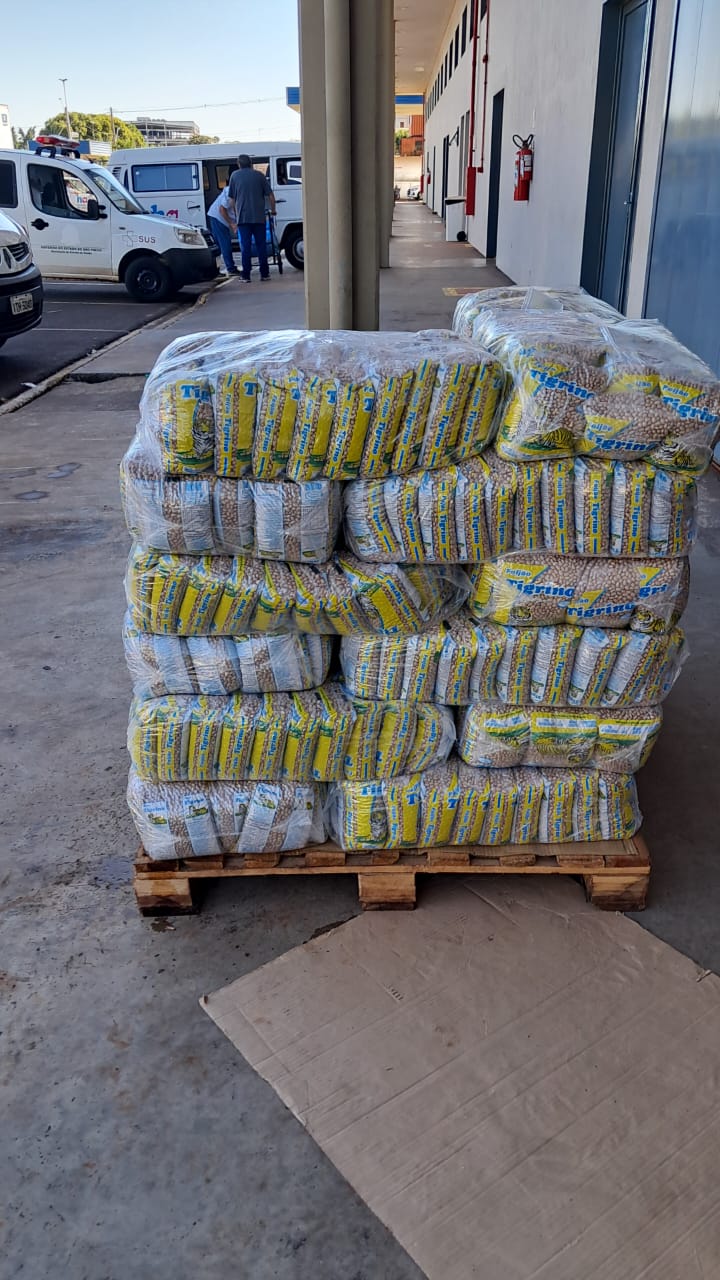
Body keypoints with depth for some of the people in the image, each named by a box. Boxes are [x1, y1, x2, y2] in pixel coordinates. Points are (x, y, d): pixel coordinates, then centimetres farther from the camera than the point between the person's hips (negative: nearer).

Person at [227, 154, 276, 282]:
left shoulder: (235, 176, 6)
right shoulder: (259, 175, 5)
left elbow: (232, 199, 10)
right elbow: (270, 196, 4)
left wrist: (236, 214, 21)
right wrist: (273, 210, 18)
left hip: (243, 217, 0)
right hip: (259, 217, 0)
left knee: (245, 247, 2)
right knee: (261, 245, 8)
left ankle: (246, 276, -1)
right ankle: (264, 274, 9)